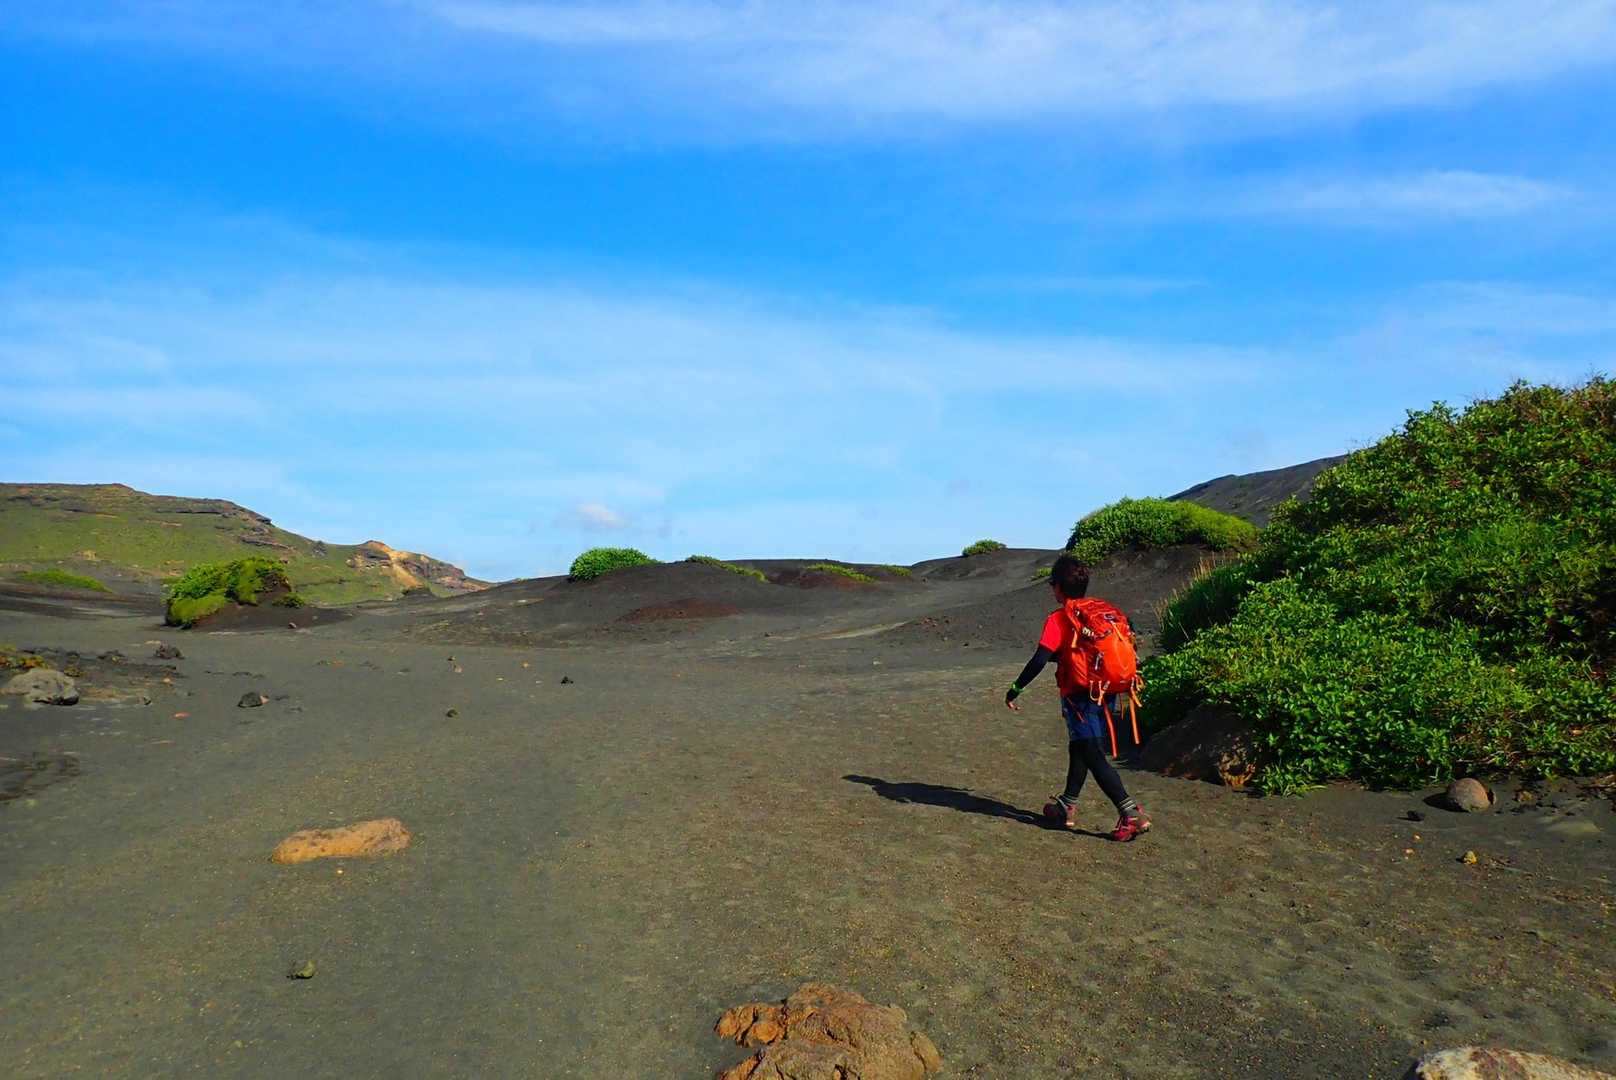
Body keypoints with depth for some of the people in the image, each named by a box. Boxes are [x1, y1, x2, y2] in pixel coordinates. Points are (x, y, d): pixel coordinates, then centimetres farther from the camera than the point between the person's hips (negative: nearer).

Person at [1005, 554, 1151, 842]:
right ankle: (1067, 806, 32)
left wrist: (1015, 689, -8)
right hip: (1107, 695, 8)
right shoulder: (1103, 612, 8)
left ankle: (1131, 813, -11)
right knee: (1079, 749, 21)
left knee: (1094, 756, -4)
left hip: (1081, 697, -8)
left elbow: (1040, 659, -17)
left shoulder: (1059, 619, -12)